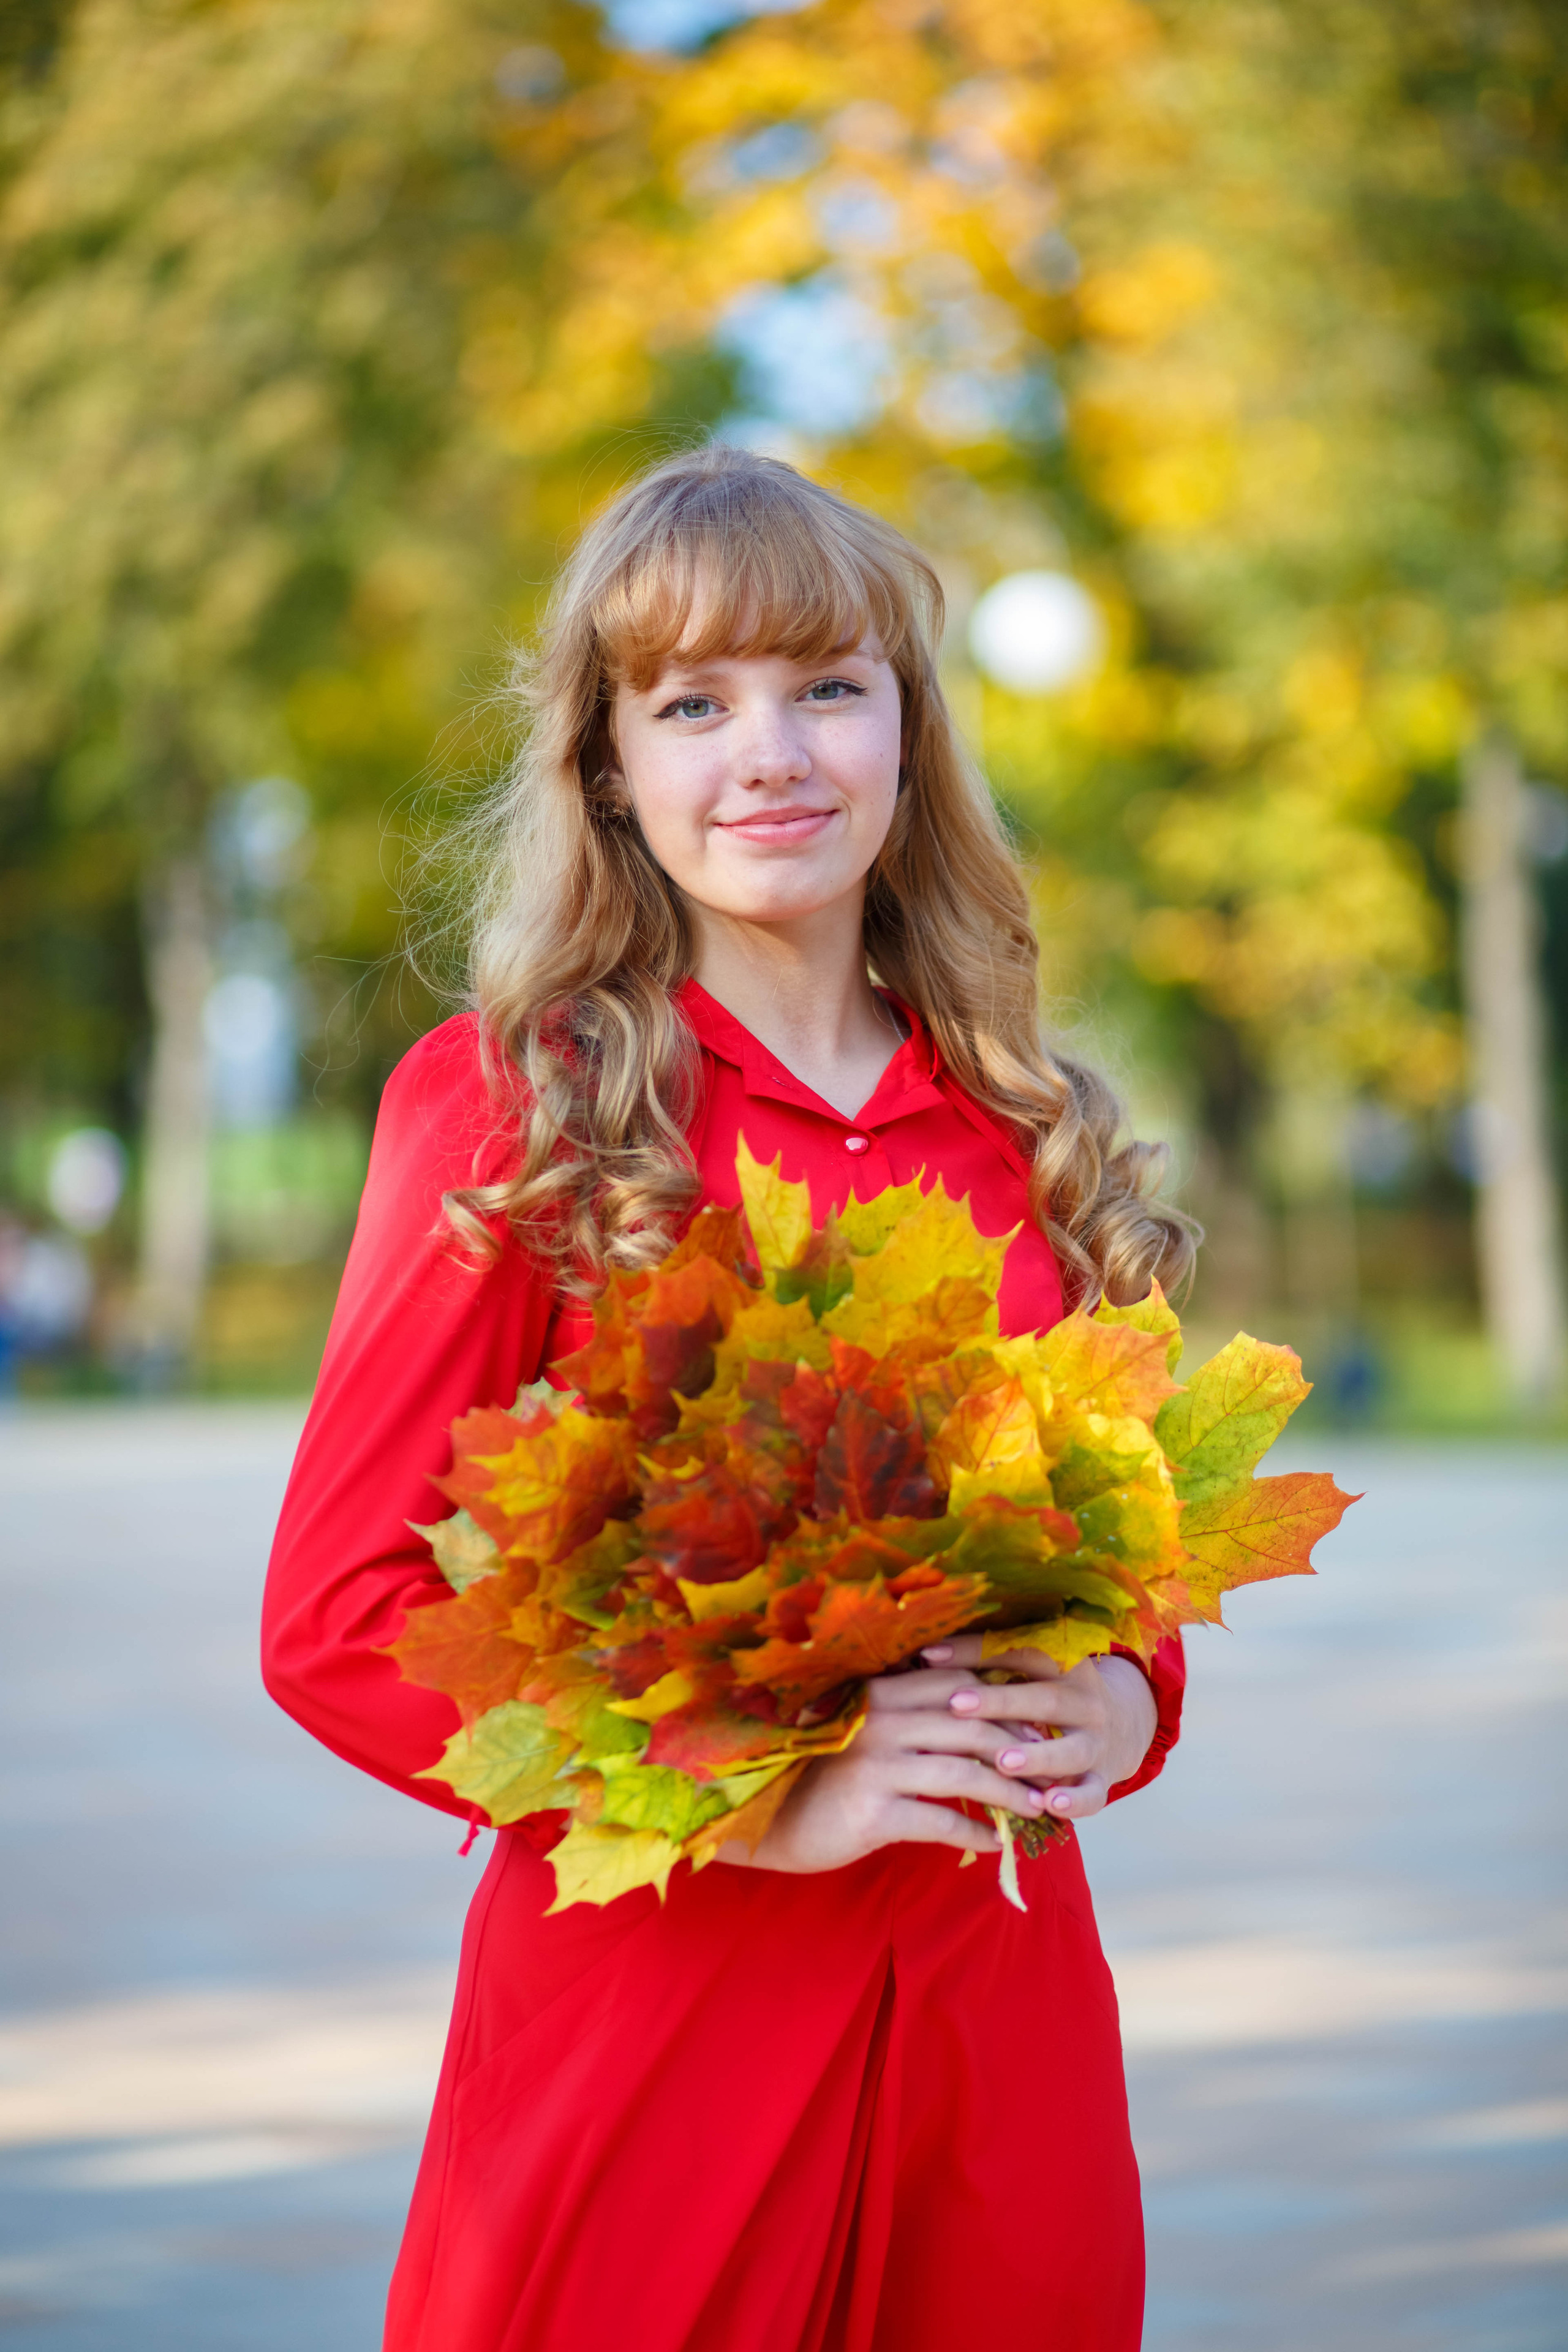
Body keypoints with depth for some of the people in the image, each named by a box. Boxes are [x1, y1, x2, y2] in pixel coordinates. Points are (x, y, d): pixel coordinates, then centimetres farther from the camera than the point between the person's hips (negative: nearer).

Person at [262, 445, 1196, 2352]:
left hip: (1003, 2031, 4)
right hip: (644, 2029, -4)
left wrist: (1121, 1699, -5)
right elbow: (338, 1619, -7)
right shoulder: (505, 1105, -4)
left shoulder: (1008, 1123, 8)